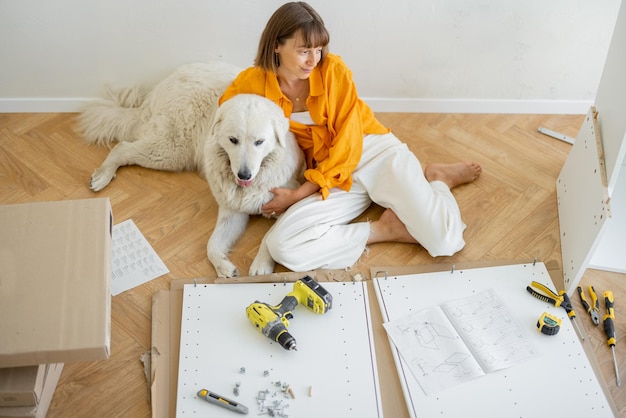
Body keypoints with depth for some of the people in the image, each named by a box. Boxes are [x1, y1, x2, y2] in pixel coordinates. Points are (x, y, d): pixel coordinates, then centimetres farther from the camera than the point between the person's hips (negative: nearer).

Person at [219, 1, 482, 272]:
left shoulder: (333, 68, -11)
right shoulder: (253, 82, -5)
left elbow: (348, 143, -13)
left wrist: (299, 194, -18)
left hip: (377, 152, -2)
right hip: (333, 177, 2)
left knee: (445, 241, -22)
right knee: (281, 246, -27)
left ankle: (437, 179, 13)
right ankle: (384, 229, -14)